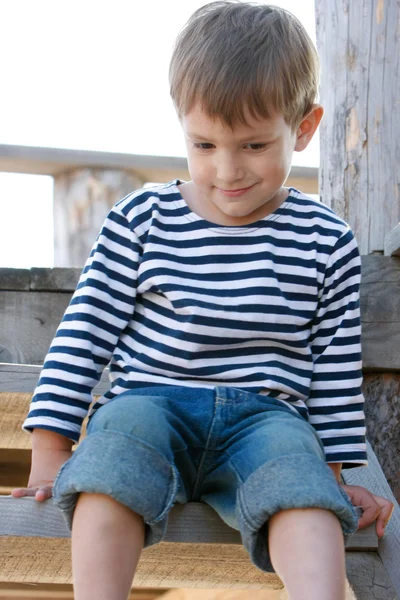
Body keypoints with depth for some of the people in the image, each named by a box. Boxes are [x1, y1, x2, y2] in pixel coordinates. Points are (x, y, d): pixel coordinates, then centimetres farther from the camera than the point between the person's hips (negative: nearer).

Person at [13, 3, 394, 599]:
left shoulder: (328, 242, 7)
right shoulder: (141, 221, 4)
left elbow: (335, 367, 13)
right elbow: (87, 331, 5)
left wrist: (334, 472, 12)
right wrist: (51, 451, 1)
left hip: (264, 414, 1)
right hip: (151, 400, 0)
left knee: (304, 490, -32)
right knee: (114, 451, -34)